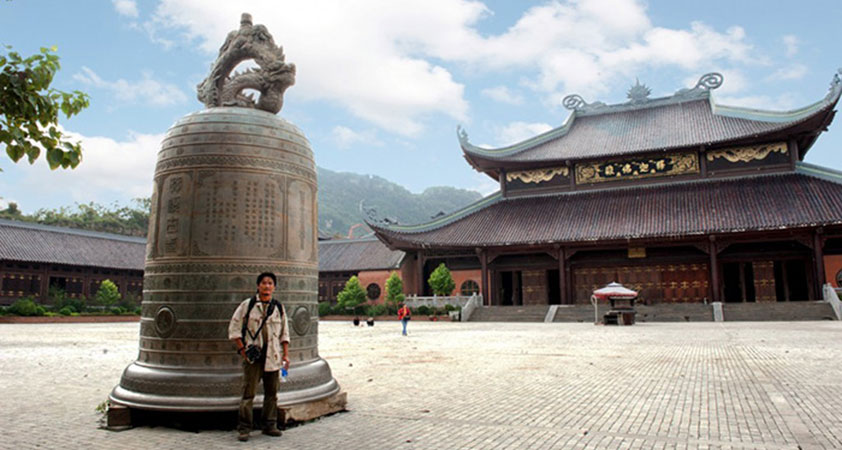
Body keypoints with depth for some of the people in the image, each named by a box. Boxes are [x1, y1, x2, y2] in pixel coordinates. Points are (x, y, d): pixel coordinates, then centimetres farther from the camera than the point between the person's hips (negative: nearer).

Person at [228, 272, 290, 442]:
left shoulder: (279, 307, 10)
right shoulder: (247, 305, 1)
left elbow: (284, 333, 14)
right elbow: (234, 327, 2)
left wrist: (286, 354, 8)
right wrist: (242, 349, -6)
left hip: (273, 357, 3)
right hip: (252, 356, -3)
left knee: (272, 393, 9)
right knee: (248, 392, -3)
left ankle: (270, 425, 20)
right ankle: (244, 428, 7)